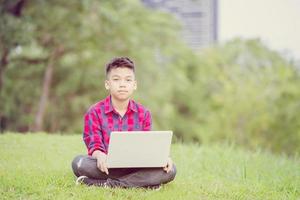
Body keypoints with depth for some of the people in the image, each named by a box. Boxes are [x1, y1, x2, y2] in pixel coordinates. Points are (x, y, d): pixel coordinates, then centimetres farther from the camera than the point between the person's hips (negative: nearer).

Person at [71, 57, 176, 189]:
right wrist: (100, 156, -35)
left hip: (135, 167, 3)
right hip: (107, 168, -3)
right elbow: (94, 145, -10)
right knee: (79, 163, -33)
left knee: (170, 170, -23)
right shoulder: (94, 113, 0)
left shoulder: (143, 114, 8)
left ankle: (106, 184, -27)